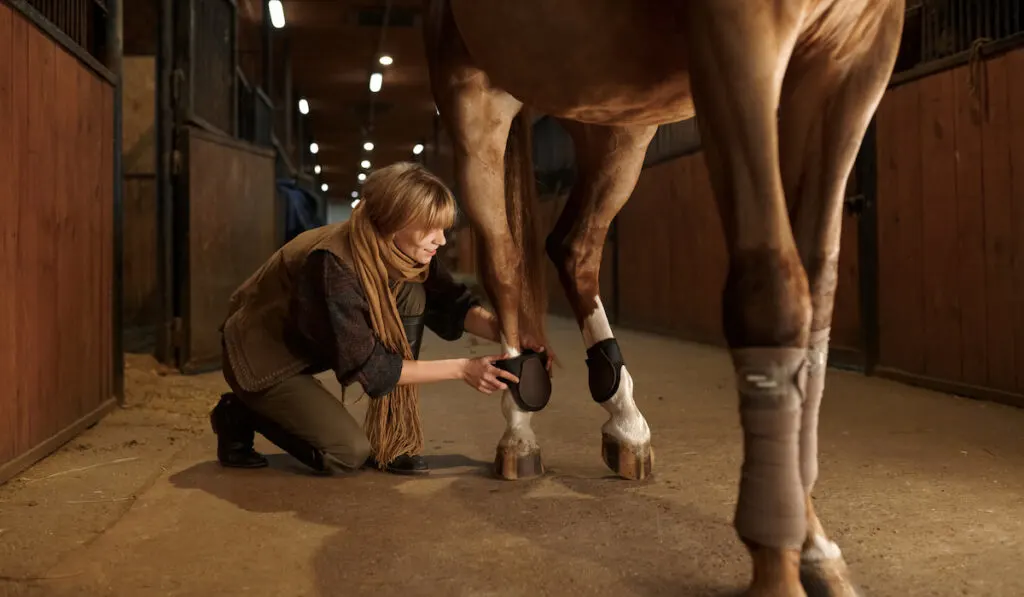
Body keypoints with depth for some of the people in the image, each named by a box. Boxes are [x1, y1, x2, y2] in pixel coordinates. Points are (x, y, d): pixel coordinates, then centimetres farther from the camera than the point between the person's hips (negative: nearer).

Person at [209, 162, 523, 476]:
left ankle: (390, 443, -5)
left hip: (318, 344, 8)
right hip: (261, 359, -7)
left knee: (411, 295, -14)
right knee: (349, 453, -21)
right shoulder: (334, 265, -36)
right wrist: (462, 368, -29)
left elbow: (451, 302, -6)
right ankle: (241, 417, 5)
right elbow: (368, 367, -30)